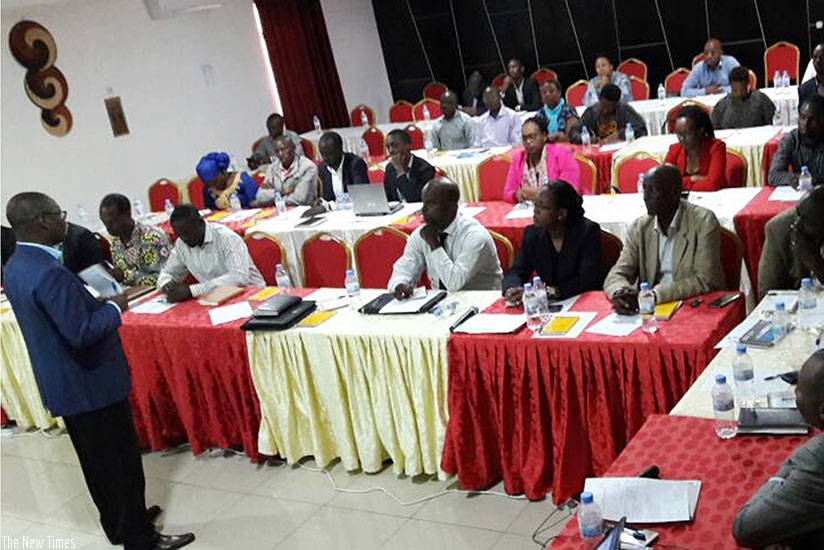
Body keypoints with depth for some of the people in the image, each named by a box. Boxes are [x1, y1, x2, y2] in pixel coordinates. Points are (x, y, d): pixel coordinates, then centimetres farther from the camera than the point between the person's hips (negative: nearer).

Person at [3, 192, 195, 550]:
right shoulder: (49, 273, -28)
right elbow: (82, 333, -30)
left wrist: (95, 302, 6)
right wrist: (114, 307, -15)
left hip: (63, 382, 10)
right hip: (91, 383, -10)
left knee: (97, 460, 22)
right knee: (122, 460, 4)